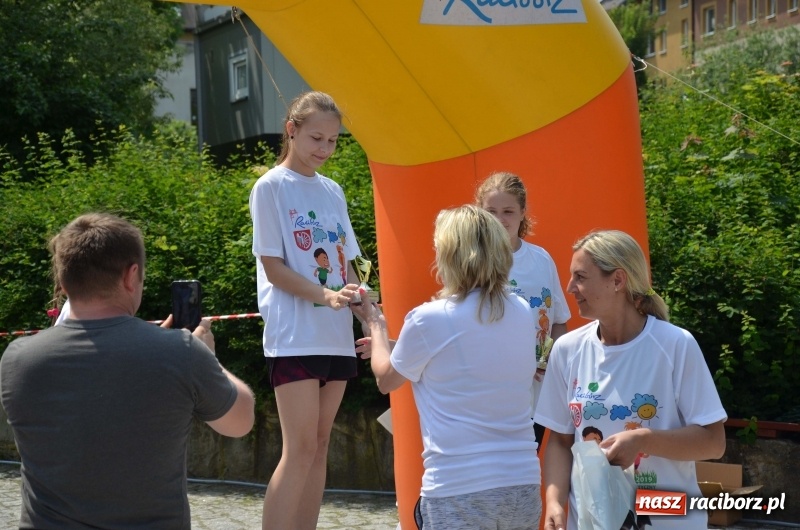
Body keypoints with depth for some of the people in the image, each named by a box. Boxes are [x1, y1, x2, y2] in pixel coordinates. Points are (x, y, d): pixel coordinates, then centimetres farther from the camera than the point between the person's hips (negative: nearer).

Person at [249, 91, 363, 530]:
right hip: (294, 335, -6)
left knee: (319, 446, 7)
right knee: (300, 449, -10)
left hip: (336, 336, 6)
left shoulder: (332, 192, 14)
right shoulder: (271, 188, -4)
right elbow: (273, 266, -10)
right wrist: (326, 296, -22)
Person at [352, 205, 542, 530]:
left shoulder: (429, 320, -10)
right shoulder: (522, 314, 4)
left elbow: (386, 379, 8)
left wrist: (376, 326, 25)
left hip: (459, 492, -5)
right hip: (522, 485, 5)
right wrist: (399, 347, 28)